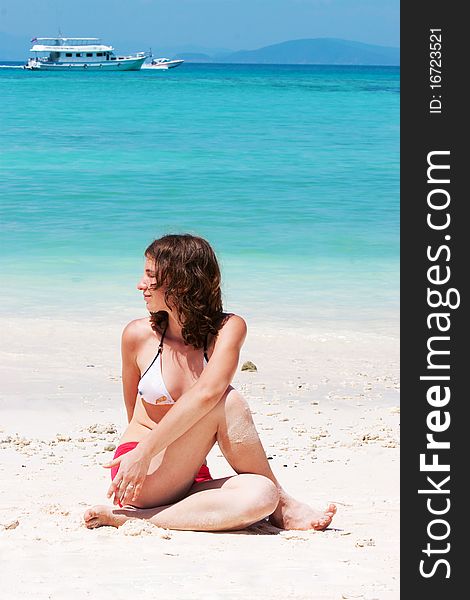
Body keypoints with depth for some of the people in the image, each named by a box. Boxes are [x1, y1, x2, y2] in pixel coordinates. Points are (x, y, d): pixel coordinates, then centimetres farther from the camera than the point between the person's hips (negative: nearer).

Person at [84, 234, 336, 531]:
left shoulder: (228, 328, -3)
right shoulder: (139, 335, 0)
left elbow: (206, 393, -19)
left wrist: (146, 452, -25)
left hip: (191, 479, 1)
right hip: (146, 481, -1)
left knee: (259, 496, -30)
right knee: (228, 402, -22)